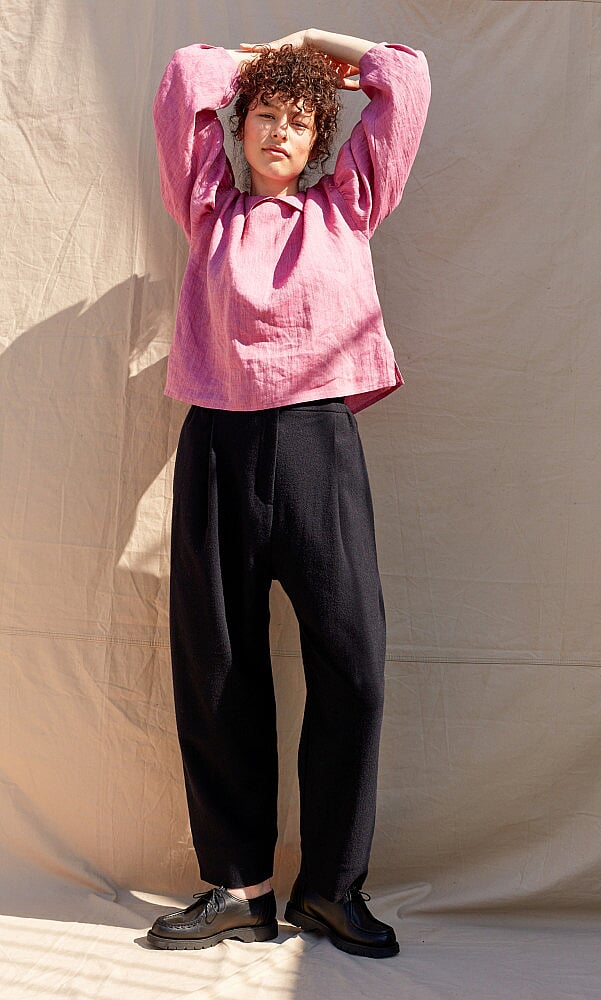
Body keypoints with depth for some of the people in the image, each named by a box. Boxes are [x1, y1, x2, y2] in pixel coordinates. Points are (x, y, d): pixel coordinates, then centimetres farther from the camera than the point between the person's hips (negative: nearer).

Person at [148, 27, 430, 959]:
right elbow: (186, 78, 17)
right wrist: (266, 56, 29)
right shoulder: (212, 210, 18)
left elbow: (405, 76, 19)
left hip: (319, 442, -1)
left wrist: (314, 42, 29)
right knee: (215, 671, 1)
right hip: (218, 445, 1)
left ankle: (331, 884, 9)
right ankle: (238, 888, 13)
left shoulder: (345, 209, 17)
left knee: (353, 664, -7)